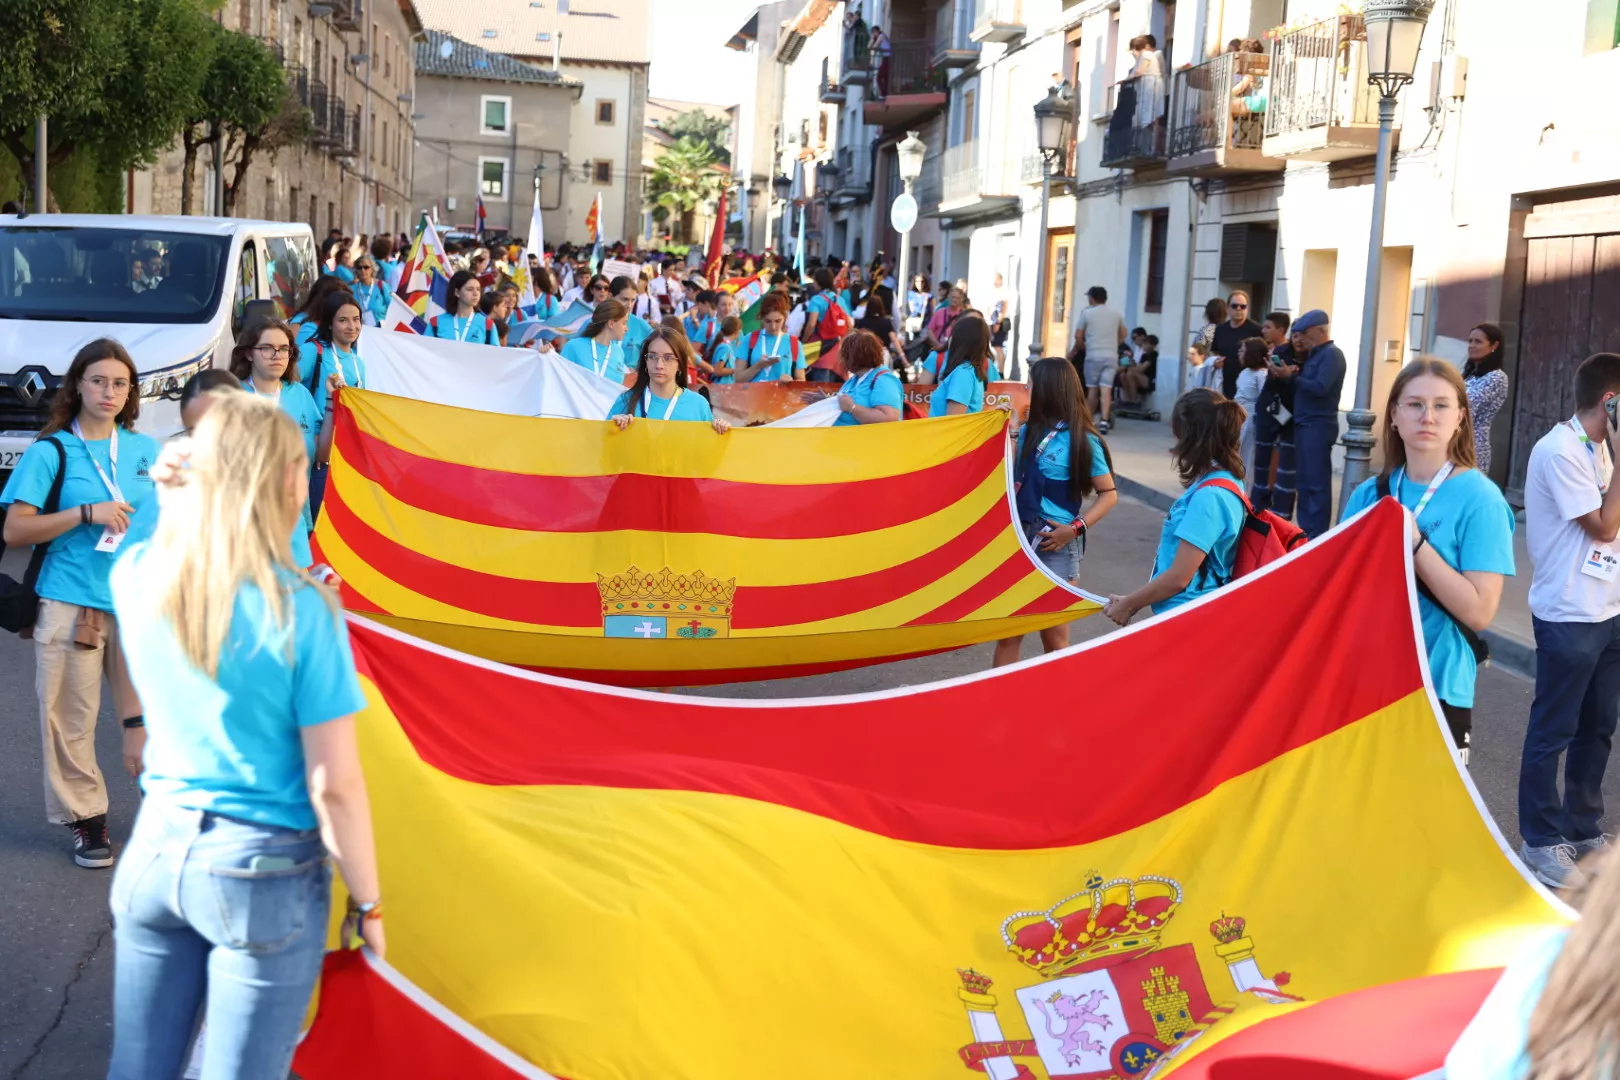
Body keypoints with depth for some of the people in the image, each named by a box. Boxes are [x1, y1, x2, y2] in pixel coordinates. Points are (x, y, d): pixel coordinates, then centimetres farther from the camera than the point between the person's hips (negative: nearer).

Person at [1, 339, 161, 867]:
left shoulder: (147, 450, 10)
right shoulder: (50, 451, -2)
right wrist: (87, 514, -16)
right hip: (70, 605, -3)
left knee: (147, 711, 5)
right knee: (70, 716, 1)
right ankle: (85, 818, 13)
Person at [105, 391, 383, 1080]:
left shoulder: (134, 578, -6)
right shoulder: (301, 609, -19)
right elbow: (334, 785, -16)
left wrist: (175, 502, 14)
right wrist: (367, 902, -5)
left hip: (155, 851, 5)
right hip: (263, 870, -5)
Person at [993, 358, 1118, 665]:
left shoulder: (1083, 441, -8)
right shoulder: (1028, 432, 8)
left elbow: (1109, 494, -6)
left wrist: (1076, 528, -15)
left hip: (1056, 545, -5)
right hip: (1019, 537, 5)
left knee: (1054, 638, 5)